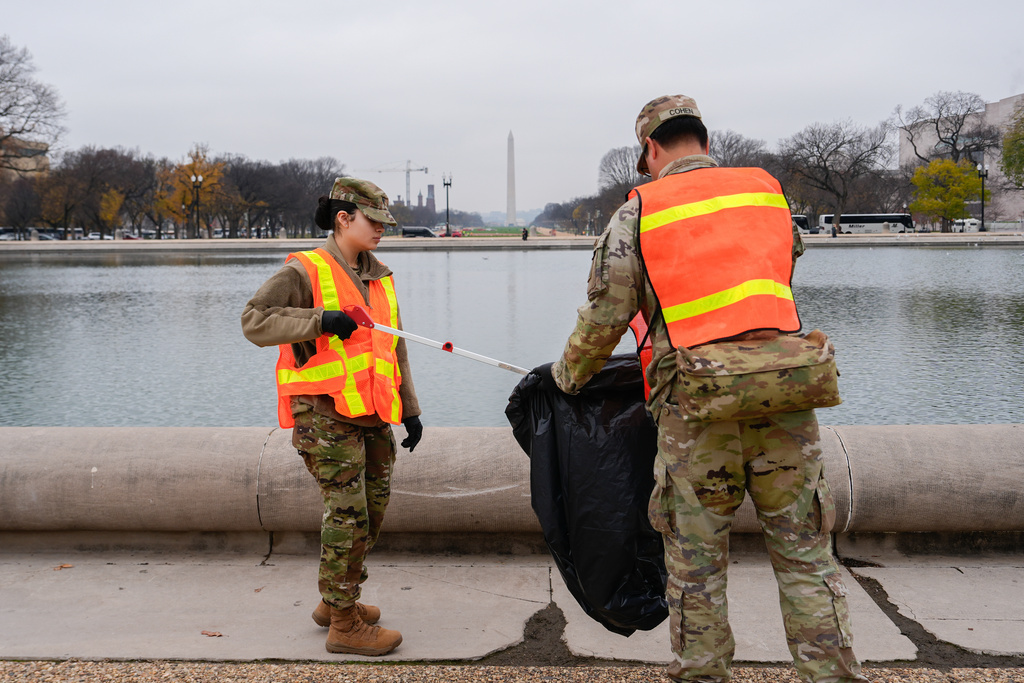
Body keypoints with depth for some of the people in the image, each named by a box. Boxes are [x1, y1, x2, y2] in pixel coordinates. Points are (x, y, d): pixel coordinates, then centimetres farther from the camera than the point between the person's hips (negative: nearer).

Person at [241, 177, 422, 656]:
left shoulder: (379, 277, 16)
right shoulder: (306, 271, -7)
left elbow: (394, 348, 21)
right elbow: (254, 321, -13)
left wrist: (409, 409, 19)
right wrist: (319, 321, -23)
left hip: (372, 416, 8)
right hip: (327, 415, -8)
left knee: (372, 513, 13)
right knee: (347, 515, -7)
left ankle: (335, 601, 31)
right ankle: (344, 625, 5)